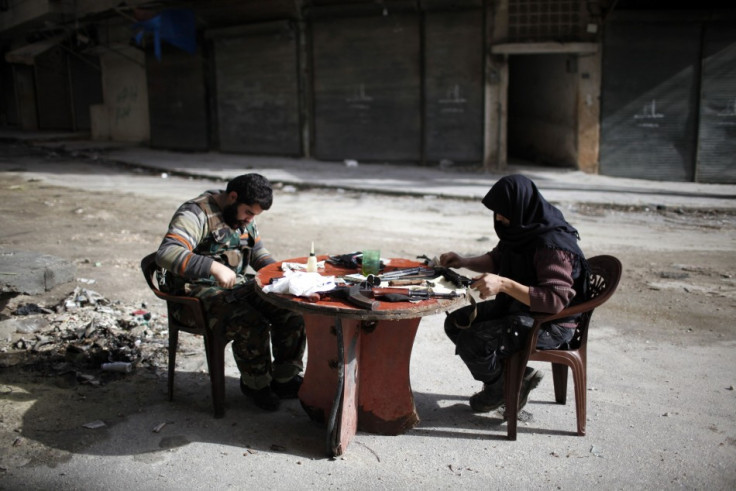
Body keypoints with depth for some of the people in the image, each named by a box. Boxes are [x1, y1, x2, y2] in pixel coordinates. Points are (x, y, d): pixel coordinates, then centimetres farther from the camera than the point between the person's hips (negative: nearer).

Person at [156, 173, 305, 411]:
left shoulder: (244, 217, 9)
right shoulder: (197, 214, -18)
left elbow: (258, 254, 22)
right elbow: (166, 254, -34)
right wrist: (214, 267, -44)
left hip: (236, 285, 8)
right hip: (197, 294, -8)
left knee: (291, 310, -10)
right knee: (252, 324, -30)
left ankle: (285, 379, 5)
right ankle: (256, 384, -4)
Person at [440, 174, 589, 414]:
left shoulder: (554, 246, -27)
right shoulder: (521, 228, 1)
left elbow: (556, 300, -34)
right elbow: (496, 259, 19)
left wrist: (504, 284, -40)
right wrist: (464, 262, 1)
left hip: (550, 324, -10)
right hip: (514, 307, 10)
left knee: (471, 341, -23)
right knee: (455, 323, 3)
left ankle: (499, 388, 11)